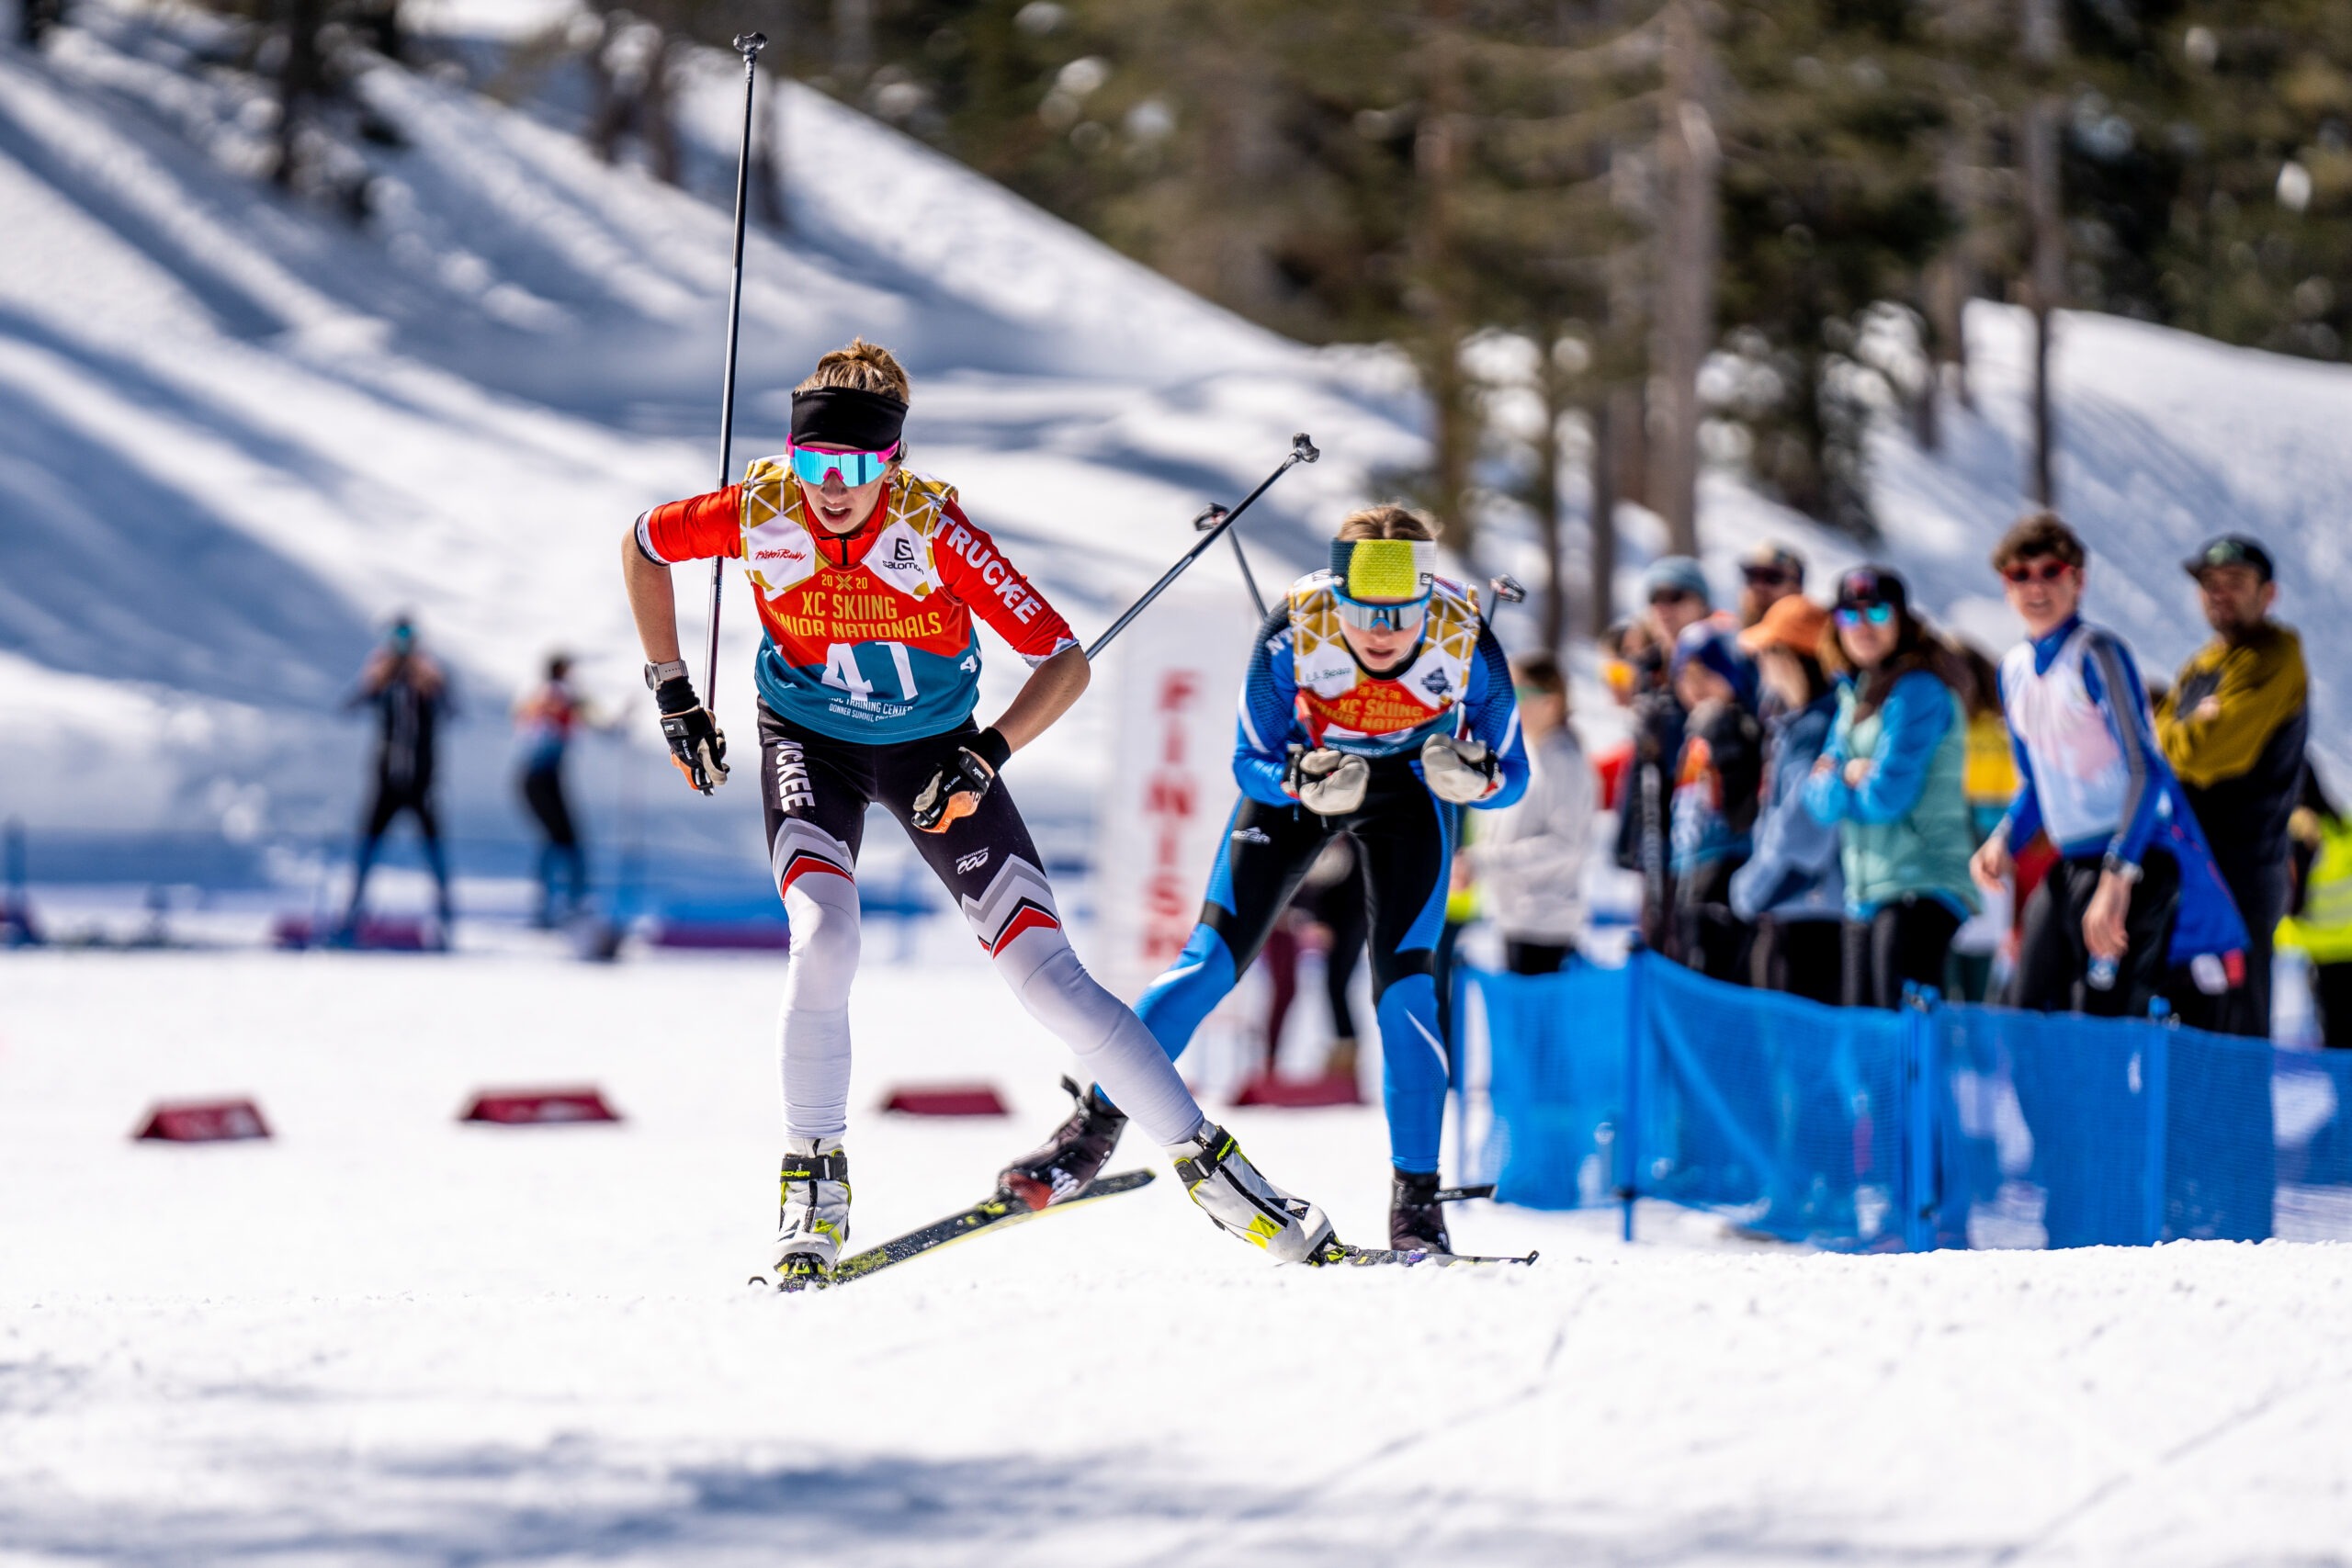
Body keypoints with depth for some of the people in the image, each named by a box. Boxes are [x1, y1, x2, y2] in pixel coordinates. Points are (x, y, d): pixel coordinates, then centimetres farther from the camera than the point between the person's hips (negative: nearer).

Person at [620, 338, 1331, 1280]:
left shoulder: (933, 530, -26)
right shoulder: (760, 515, -21)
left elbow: (1064, 661, -24)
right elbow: (641, 547, 0)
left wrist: (983, 758, -35)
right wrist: (673, 695, -3)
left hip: (932, 747, -1)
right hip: (811, 743, 1)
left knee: (1043, 972, -9)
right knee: (823, 940, -26)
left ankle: (1204, 1160, 3)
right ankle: (814, 1179, -8)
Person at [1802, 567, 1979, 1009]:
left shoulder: (1917, 690, -10)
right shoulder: (1855, 694, 16)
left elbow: (1887, 796, -16)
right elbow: (1818, 801, 11)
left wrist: (1832, 784, 3)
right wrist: (1847, 777, -10)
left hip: (1918, 887, -9)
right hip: (1864, 895, 9)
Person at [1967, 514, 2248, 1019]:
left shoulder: (2096, 655, -12)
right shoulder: (2015, 669, 12)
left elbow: (2146, 770, -18)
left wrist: (2117, 878, -27)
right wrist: (2004, 840, 2)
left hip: (2135, 862, -8)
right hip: (2067, 866, 8)